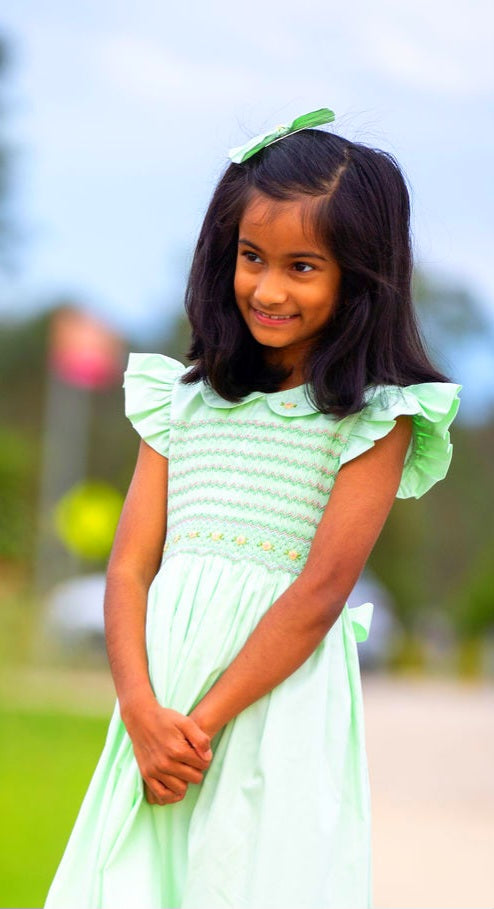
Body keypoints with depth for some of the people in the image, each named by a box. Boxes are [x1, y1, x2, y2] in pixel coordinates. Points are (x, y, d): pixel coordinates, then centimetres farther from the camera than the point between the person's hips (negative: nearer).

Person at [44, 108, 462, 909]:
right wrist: (144, 714, -11)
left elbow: (320, 592, -10)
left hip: (281, 701, -4)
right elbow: (129, 569, 4)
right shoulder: (184, 401, 11)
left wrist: (205, 722, -14)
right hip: (161, 700, 4)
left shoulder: (376, 420, -2)